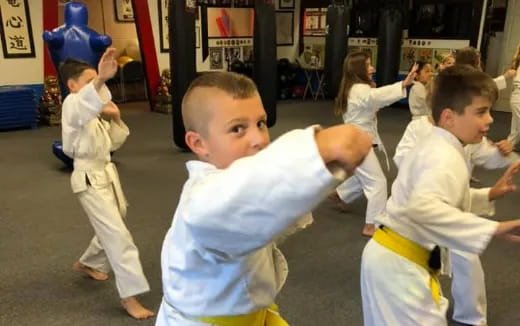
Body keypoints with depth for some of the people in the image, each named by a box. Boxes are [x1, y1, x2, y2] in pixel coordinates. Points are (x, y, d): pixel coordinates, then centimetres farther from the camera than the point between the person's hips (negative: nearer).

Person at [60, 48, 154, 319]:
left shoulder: (94, 110, 11)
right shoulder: (72, 105, -15)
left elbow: (113, 143, 14)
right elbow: (85, 98, -42)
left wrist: (115, 119, -3)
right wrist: (102, 78, -61)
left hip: (106, 174, 9)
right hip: (89, 179, -9)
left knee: (110, 229, 22)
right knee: (118, 235, -11)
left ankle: (88, 263, 49)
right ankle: (129, 296, -3)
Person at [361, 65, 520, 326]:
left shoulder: (437, 148, 9)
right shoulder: (444, 157, -22)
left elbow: (447, 200, 20)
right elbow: (423, 207, -40)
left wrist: (489, 195, 10)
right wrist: (491, 229, -39)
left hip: (394, 258, 10)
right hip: (399, 264, -10)